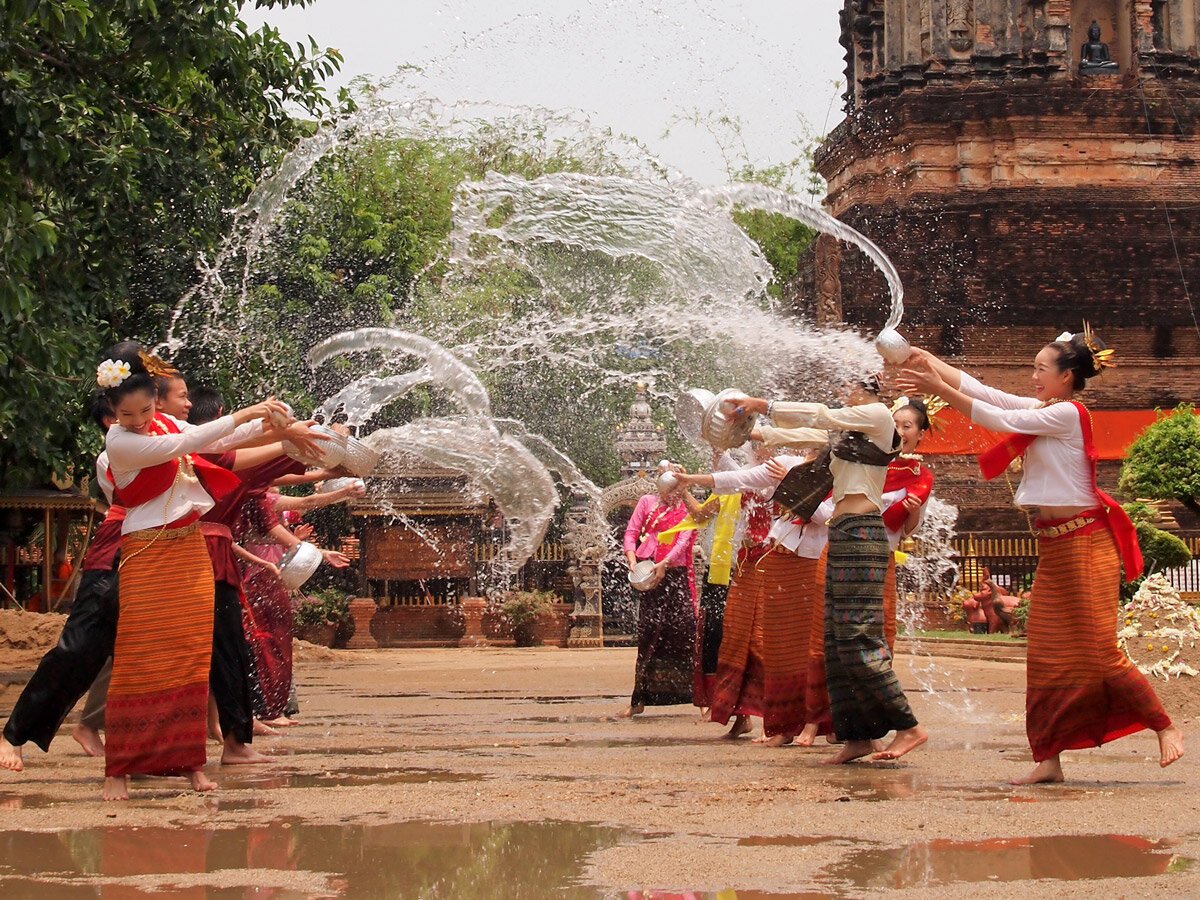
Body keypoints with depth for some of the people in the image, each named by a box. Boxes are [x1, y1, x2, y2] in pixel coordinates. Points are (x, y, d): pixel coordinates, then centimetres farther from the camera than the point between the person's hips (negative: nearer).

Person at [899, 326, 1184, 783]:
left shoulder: (1068, 413, -13)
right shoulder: (1042, 411, 12)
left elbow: (999, 419, -15)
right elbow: (981, 392, 10)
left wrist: (940, 389, -14)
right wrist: (928, 361, 4)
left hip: (1084, 544, -9)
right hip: (1053, 548, 9)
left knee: (1099, 652, -6)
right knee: (1047, 656, 4)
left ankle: (1166, 728, 9)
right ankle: (1048, 759, 5)